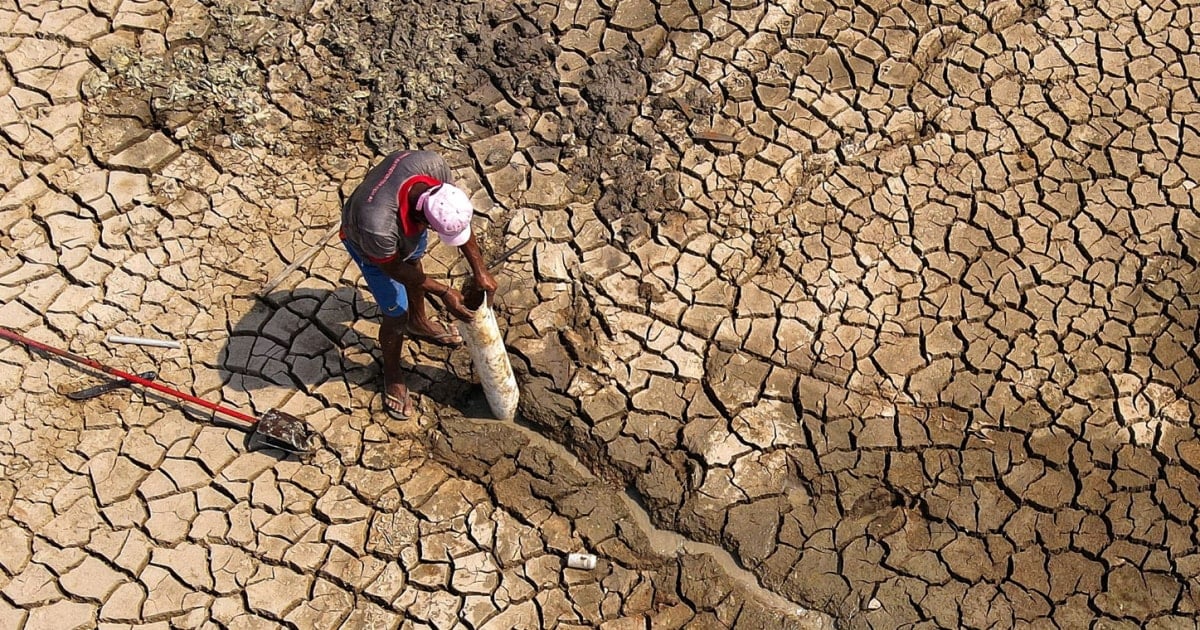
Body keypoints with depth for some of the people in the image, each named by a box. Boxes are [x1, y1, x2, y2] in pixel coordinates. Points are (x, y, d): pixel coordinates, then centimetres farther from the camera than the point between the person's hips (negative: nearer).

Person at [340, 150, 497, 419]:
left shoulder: (432, 164, -38)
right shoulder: (377, 226, -49)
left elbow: (460, 218, -20)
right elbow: (393, 269, -26)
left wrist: (479, 270, -19)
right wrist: (443, 292, -20)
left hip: (408, 225, 6)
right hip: (372, 247, -6)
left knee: (415, 266, 31)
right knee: (396, 314, 6)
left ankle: (419, 322, 63)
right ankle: (392, 373, 38)